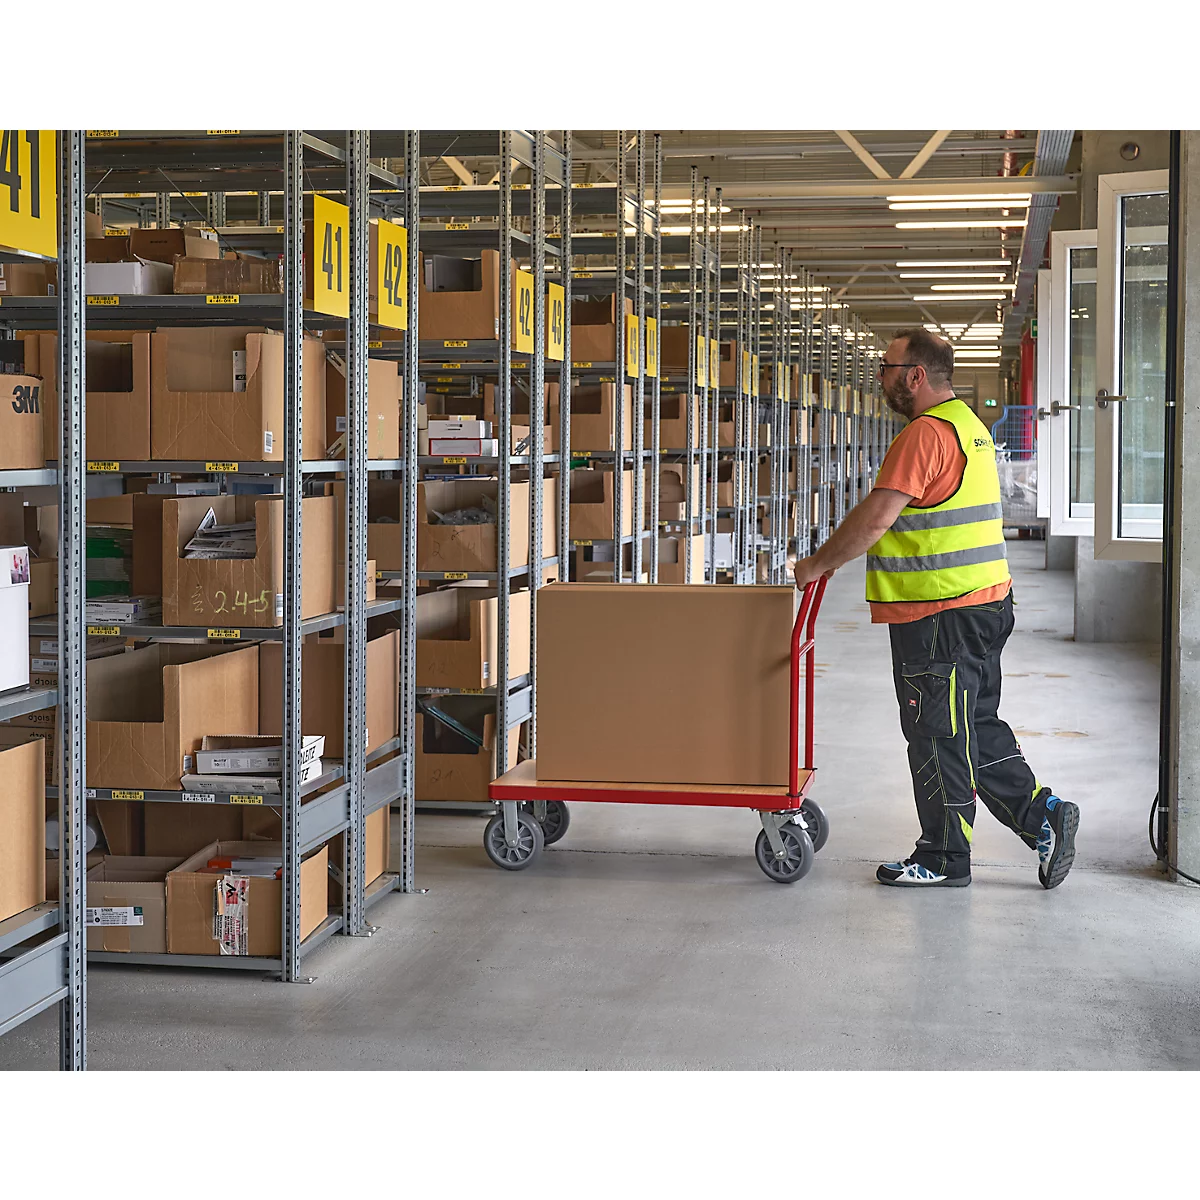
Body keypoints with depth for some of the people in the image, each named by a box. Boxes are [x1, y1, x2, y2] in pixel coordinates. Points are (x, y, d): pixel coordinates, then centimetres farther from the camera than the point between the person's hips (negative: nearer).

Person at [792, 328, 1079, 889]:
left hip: (939, 617, -10)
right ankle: (1042, 815, 14)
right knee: (975, 728, 17)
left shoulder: (926, 433, -17)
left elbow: (876, 518, -22)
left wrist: (818, 563, -10)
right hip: (983, 603, 10)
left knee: (937, 736, 0)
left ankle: (942, 859, 9)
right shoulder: (968, 425, 17)